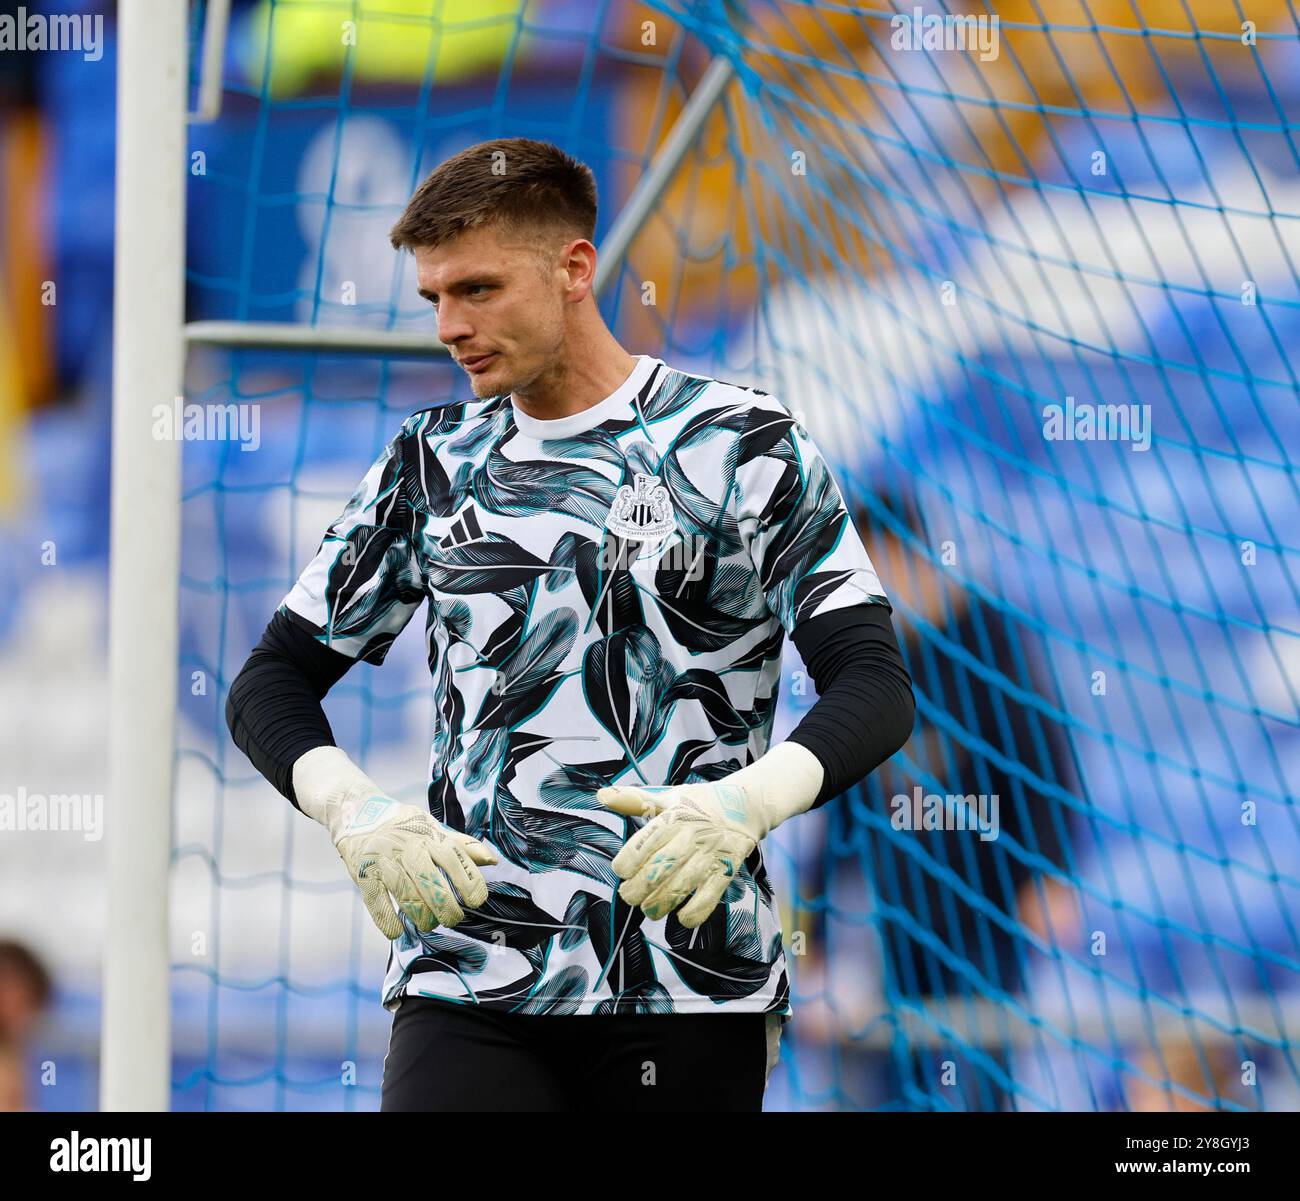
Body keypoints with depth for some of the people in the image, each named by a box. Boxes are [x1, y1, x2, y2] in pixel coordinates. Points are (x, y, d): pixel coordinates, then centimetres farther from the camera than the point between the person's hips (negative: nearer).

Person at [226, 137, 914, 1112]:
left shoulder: (746, 445, 2)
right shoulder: (432, 464, 12)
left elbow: (878, 685, -3)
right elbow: (272, 683, 14)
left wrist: (749, 800, -23)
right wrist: (353, 811, -8)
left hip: (694, 986, -1)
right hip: (468, 979, 1)